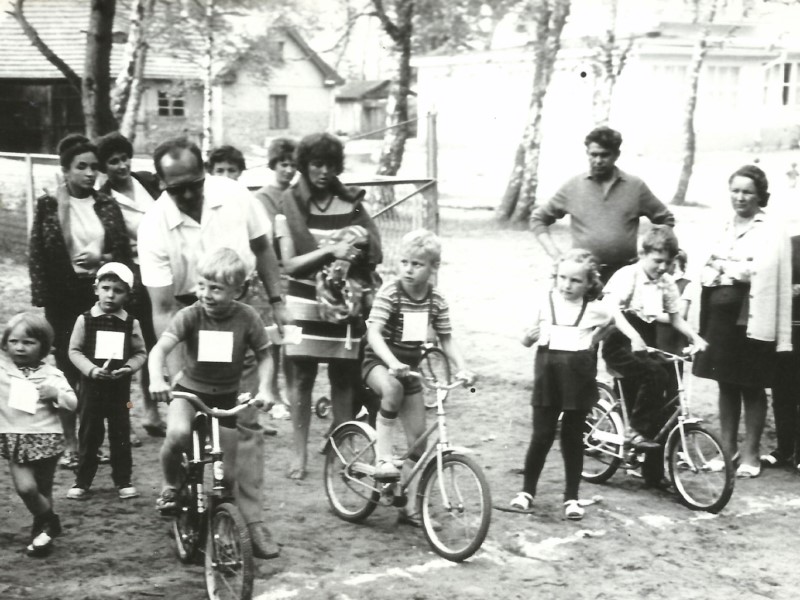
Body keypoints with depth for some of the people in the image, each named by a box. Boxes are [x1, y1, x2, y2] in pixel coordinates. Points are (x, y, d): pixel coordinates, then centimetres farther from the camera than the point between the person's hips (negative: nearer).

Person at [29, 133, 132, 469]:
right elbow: (37, 256, -2)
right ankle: (70, 444, 11)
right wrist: (41, 300, -7)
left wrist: (101, 259, -11)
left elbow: (124, 252, 9)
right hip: (64, 299, -2)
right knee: (68, 370, 3)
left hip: (101, 296, 2)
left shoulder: (106, 206, 6)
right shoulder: (48, 206, -1)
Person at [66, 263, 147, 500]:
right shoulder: (85, 320, -3)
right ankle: (82, 480, 17)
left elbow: (140, 353, 4)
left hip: (119, 385, 1)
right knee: (89, 433, 7)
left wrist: (128, 367, -14)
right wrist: (91, 369, -15)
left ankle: (123, 480, 17)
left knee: (120, 433, 6)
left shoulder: (131, 323, -1)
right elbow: (74, 350, -2)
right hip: (91, 384, -1)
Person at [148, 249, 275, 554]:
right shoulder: (190, 315, -16)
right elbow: (160, 348, -27)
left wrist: (263, 389, -16)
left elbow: (263, 357, -1)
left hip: (226, 397, 1)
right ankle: (170, 486, -5)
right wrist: (156, 379, -45)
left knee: (229, 473, 2)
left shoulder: (247, 317, -12)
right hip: (189, 391, -1)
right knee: (178, 434, -33)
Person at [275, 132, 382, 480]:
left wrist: (360, 246, -15)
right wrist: (330, 251, -20)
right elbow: (289, 264, -7)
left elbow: (375, 254, 7)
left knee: (343, 378, 5)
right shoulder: (290, 206, 0)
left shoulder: (351, 203, 6)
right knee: (301, 377, 0)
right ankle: (300, 454, 9)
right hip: (304, 303, -2)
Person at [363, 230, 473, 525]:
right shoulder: (389, 294, -18)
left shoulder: (436, 300, -3)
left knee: (418, 438, 3)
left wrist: (461, 368, -13)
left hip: (409, 369, 5)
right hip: (379, 363, -5)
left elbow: (446, 339, 4)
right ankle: (382, 457, -29)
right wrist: (392, 362, -44)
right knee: (393, 388, -41)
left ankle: (410, 507, 13)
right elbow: (373, 333, -28)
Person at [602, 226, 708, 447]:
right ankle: (640, 432, -17)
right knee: (656, 373, -26)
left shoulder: (667, 283, 6)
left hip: (643, 347, 7)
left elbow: (676, 318, 13)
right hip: (620, 345, -7)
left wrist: (695, 338, -5)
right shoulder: (627, 276, -11)